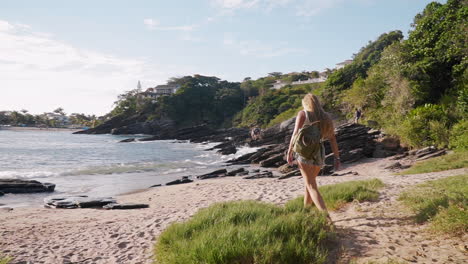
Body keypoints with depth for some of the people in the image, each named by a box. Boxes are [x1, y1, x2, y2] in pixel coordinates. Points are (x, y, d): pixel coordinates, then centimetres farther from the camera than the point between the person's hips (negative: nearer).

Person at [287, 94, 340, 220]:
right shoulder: (325, 117, 9)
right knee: (309, 182, 23)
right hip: (319, 152, 5)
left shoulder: (303, 114, -2)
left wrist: (290, 152, -8)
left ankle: (326, 217, -17)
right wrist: (337, 158, 7)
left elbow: (296, 133, -12)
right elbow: (332, 138, 5)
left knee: (312, 186, -4)